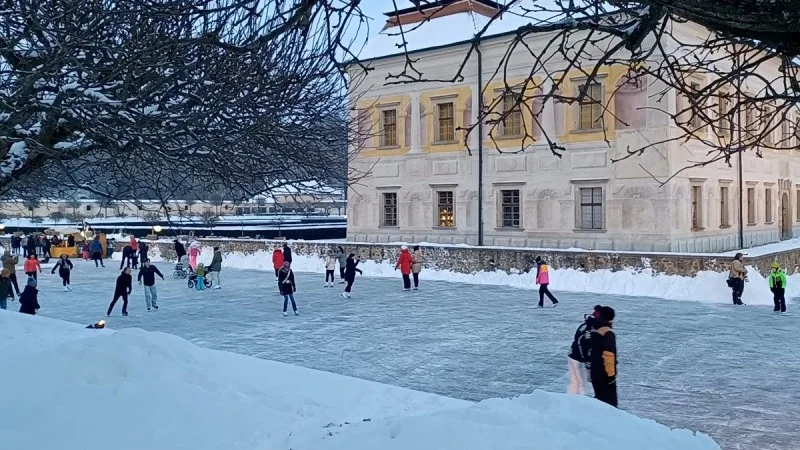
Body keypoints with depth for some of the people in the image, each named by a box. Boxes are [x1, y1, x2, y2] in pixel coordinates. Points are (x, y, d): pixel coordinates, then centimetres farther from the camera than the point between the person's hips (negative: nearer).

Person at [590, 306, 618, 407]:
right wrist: (611, 373, -19)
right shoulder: (608, 333, -16)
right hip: (605, 373, -8)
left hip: (595, 372, 8)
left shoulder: (594, 330, 10)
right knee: (610, 401, -2)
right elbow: (608, 354, -23)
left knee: (600, 398, 19)